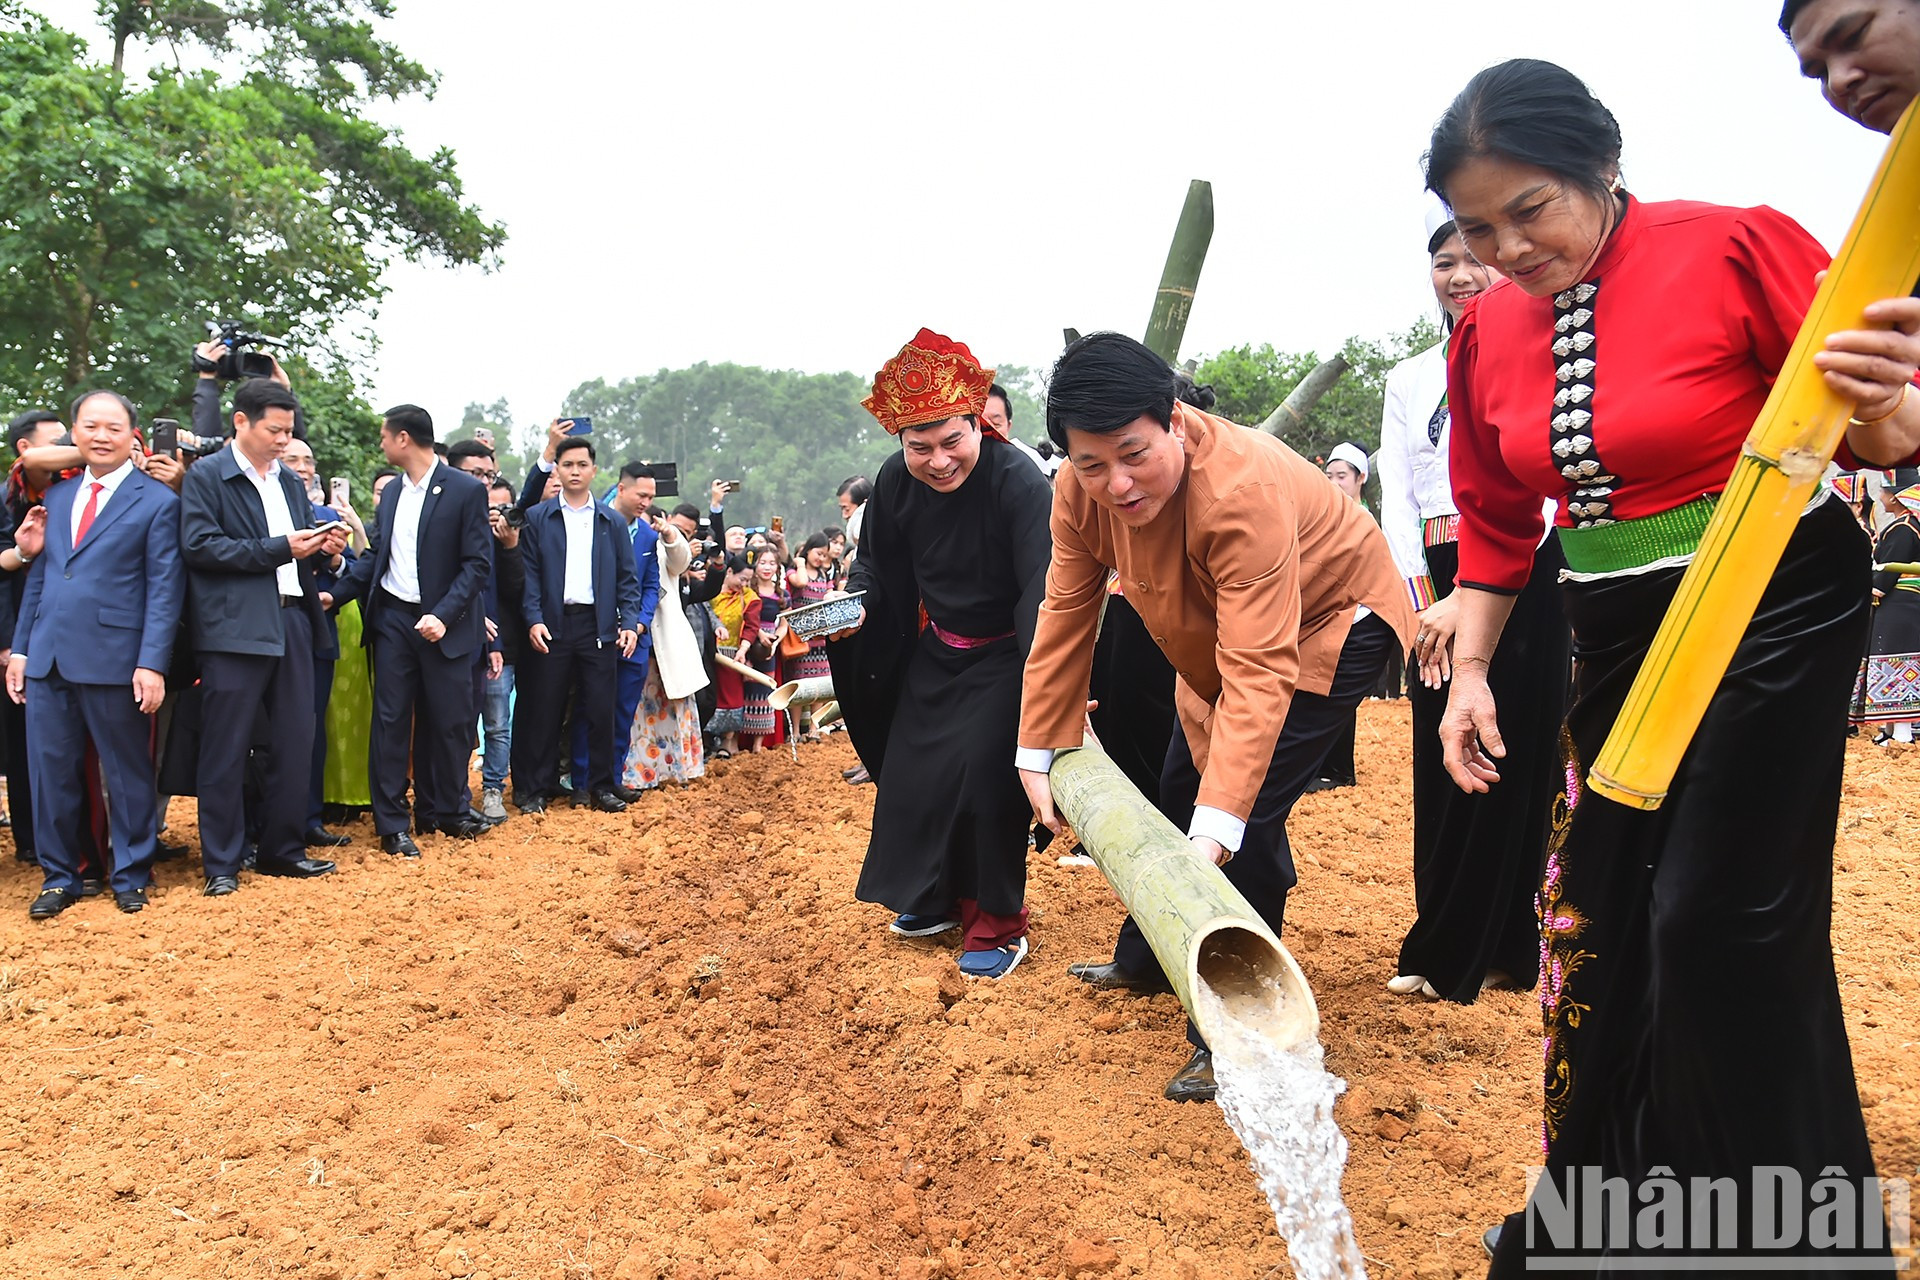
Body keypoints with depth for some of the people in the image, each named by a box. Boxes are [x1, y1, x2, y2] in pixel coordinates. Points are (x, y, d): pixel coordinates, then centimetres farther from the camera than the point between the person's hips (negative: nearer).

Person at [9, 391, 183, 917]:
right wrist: (20, 647, 11)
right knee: (53, 771, 9)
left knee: (128, 774, 5)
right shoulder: (57, 494, 15)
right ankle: (59, 877, 23)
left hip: (114, 660, -5)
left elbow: (164, 590, -7)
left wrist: (152, 663, -14)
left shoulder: (157, 502, -2)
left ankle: (130, 876, 19)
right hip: (48, 658, 5)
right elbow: (39, 575, 17)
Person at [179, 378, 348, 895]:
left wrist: (323, 546, 1)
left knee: (295, 744, 9)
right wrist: (279, 548, -16)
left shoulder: (291, 481, 19)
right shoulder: (205, 476, -2)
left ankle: (283, 850, 21)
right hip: (235, 629, -6)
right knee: (226, 750, 0)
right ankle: (221, 864, 10)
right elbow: (198, 546, -13)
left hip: (292, 623, 7)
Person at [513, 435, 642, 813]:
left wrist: (630, 622, -2)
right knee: (544, 711, 2)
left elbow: (627, 578, 9)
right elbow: (528, 574, 1)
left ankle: (600, 787, 14)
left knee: (600, 711, 3)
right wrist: (534, 619, -11)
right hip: (553, 625, -1)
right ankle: (534, 789, 11)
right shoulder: (537, 518, 6)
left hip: (599, 625, 2)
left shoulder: (612, 523, 11)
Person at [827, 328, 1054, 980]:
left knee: (982, 772, -16)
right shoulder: (895, 483, -12)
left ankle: (998, 925, 4)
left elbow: (1041, 587, -37)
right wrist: (853, 605, -17)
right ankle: (937, 899, 34)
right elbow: (877, 564, 4)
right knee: (912, 769, 11)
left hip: (1003, 656, -6)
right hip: (935, 651, 6)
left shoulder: (1019, 482, -28)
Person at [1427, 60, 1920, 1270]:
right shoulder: (1487, 334, 0)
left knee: (1719, 919, -7)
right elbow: (1495, 522, 10)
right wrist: (1469, 670, 4)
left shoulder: (1737, 247, -14)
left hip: (1774, 612, -5)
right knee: (1597, 911, 10)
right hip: (1617, 636, 6)